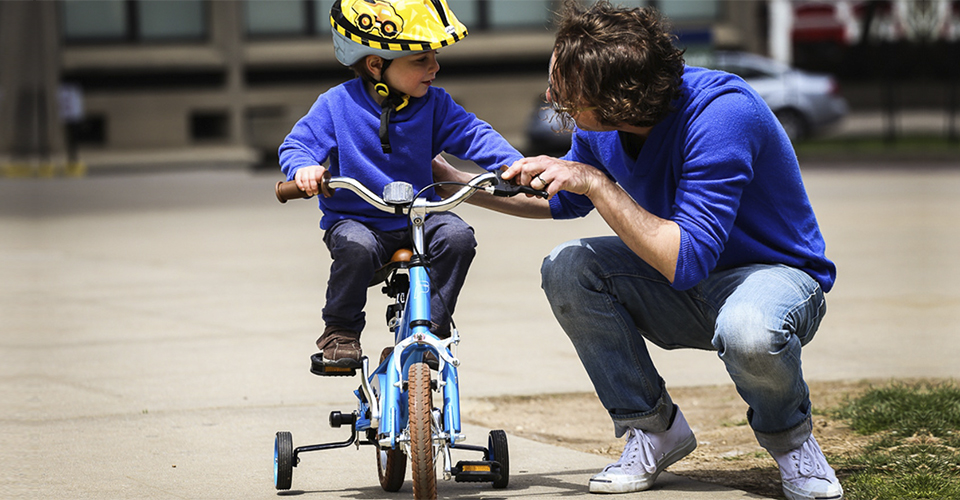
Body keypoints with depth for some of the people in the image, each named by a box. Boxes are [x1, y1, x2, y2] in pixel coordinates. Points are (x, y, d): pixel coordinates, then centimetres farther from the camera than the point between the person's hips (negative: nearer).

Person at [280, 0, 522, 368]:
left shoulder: (434, 104, 1)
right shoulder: (337, 105, -8)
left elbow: (472, 135, -5)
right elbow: (298, 143, -9)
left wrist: (513, 164, -23)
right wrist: (304, 168, -34)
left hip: (418, 218, 3)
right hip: (355, 218, -3)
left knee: (457, 235, -24)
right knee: (357, 247, -35)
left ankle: (433, 326, -8)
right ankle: (340, 331, -11)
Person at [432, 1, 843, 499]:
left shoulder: (721, 114, -31)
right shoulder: (599, 127, -8)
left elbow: (687, 261, -37)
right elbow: (564, 201, 17)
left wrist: (596, 182, -33)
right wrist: (456, 182, 10)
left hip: (776, 274, -7)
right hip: (684, 290, 7)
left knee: (748, 332, -41)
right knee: (566, 267, -16)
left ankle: (788, 436, -5)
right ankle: (653, 427, -1)